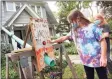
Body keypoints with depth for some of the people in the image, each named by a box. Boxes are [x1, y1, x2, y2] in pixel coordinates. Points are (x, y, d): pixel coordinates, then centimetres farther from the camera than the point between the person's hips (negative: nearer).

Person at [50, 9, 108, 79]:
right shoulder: (74, 31, 6)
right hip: (86, 61, 5)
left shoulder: (92, 27, -11)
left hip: (98, 60, -4)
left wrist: (103, 57, -16)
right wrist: (53, 41, 16)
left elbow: (102, 41, -10)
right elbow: (64, 37, 18)